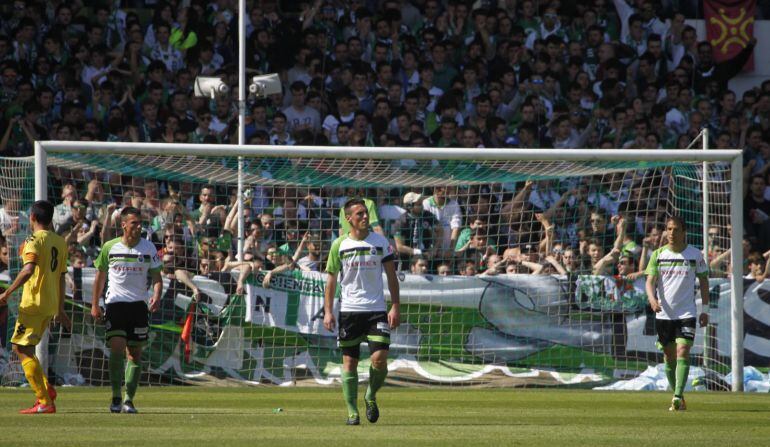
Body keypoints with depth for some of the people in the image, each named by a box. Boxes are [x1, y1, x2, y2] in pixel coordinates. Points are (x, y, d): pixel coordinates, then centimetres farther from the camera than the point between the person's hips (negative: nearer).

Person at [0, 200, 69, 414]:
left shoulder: (34, 240, -11)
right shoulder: (60, 242, 13)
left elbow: (28, 270, -25)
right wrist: (60, 309, 23)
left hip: (34, 302, -8)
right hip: (51, 305, 8)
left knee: (22, 349, -5)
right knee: (23, 348, 20)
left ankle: (45, 402, -12)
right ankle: (46, 389, 8)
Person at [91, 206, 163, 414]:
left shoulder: (148, 248, 2)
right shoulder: (110, 247, 1)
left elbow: (156, 278, 5)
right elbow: (100, 276, 11)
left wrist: (156, 296, -15)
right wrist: (94, 305, 8)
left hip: (139, 304, 1)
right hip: (115, 303, -1)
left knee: (135, 353, 2)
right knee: (117, 348, -15)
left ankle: (129, 400, 9)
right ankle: (116, 398, -7)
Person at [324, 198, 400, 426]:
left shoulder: (380, 242, 3)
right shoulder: (339, 245, 3)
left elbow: (392, 276, 6)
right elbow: (331, 280, 7)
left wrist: (395, 307, -2)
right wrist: (328, 311, -1)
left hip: (376, 309, 0)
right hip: (349, 310, 0)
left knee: (380, 359, -11)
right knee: (349, 362, 0)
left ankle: (371, 396, 16)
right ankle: (352, 411, 7)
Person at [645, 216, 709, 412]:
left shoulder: (694, 254, 0)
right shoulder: (658, 254, 3)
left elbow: (703, 281, 9)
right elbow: (650, 280, -2)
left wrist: (705, 309, 5)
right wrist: (652, 298, -23)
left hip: (687, 313, -2)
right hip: (664, 313, 2)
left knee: (683, 353, -17)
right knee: (669, 357, 8)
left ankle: (678, 397, -22)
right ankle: (678, 398, 21)